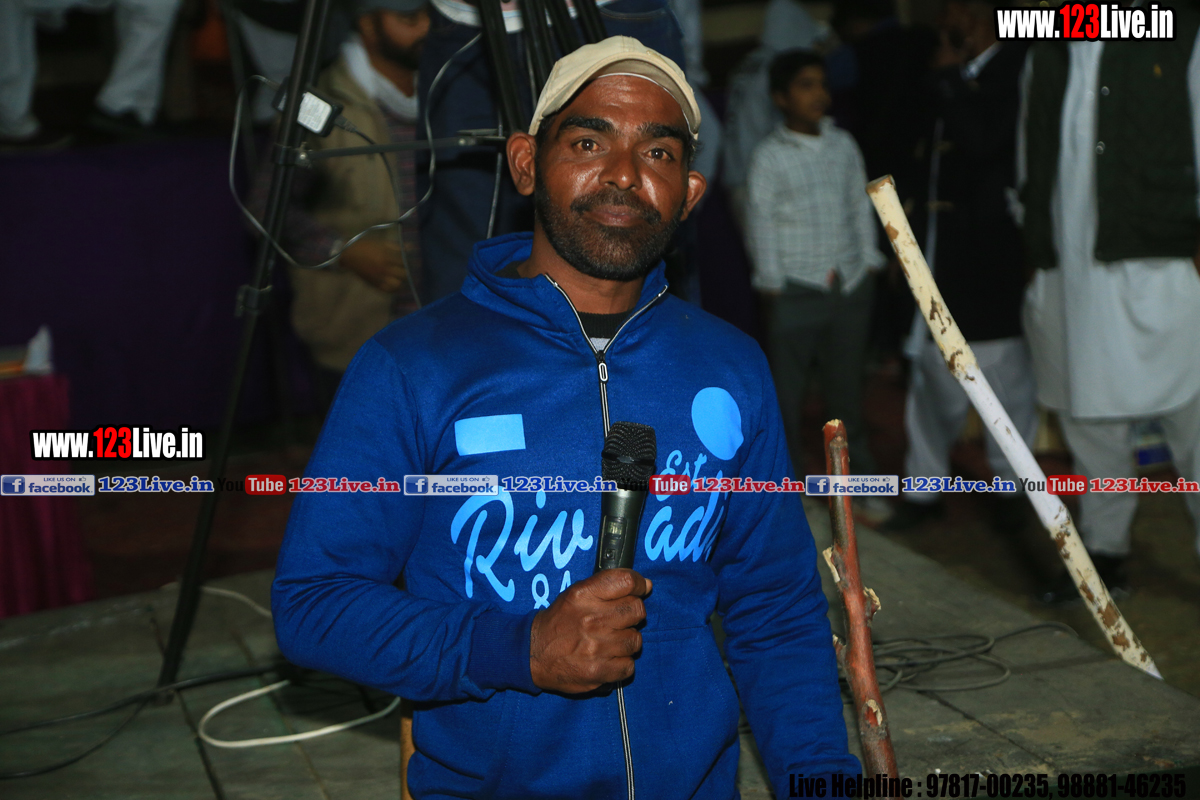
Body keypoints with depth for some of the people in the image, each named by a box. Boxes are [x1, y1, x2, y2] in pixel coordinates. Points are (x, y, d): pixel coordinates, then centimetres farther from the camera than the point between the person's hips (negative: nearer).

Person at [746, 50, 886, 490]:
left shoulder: (843, 144, 8)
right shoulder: (770, 155, -4)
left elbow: (861, 206, 13)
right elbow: (761, 220, -4)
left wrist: (868, 260, 8)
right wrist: (770, 280, -6)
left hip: (850, 284, 4)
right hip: (797, 289, -4)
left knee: (847, 383, 11)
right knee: (787, 386, 2)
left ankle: (858, 473, 22)